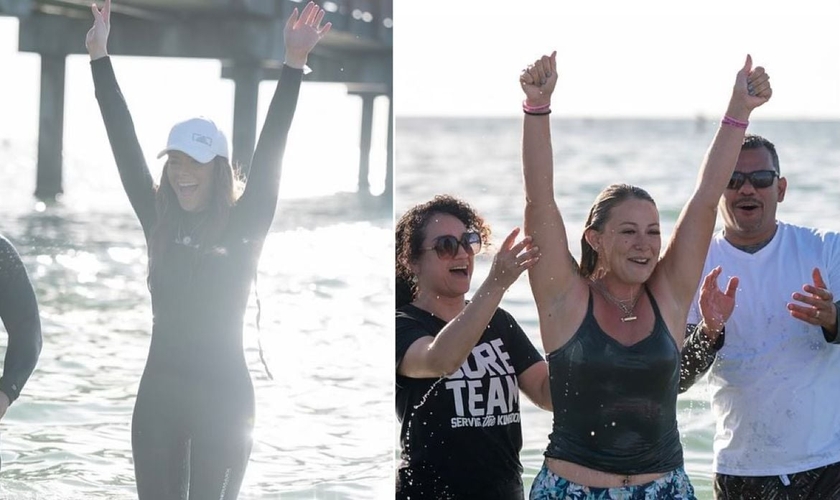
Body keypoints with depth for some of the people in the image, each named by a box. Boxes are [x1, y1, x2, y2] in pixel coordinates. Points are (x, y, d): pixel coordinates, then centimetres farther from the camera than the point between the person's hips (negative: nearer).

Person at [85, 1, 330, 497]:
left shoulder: (244, 229, -4)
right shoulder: (159, 223, 5)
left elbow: (270, 151, -13)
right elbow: (125, 146, 3)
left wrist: (294, 65, -22)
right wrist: (99, 57, 0)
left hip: (224, 395, -4)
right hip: (159, 394, 4)